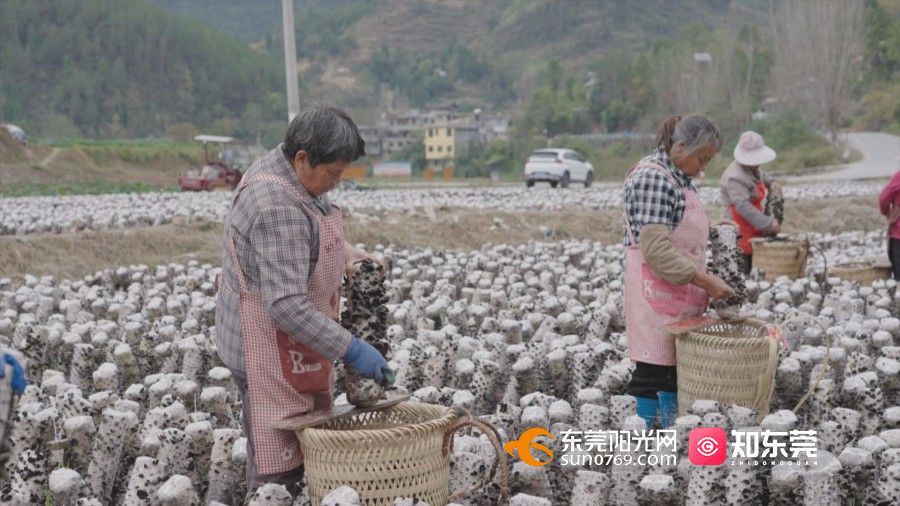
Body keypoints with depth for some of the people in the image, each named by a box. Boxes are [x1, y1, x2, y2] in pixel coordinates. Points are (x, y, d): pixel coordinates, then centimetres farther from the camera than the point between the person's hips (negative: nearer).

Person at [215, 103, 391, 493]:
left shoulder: (281, 168, 3)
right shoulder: (279, 208, -28)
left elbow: (313, 235, 20)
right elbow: (286, 306, -32)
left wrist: (350, 257, 3)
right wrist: (349, 349, -28)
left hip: (287, 344, 10)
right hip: (271, 347, -10)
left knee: (300, 451, 15)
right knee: (279, 465, -4)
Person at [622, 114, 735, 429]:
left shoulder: (679, 178, 15)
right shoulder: (653, 178, -16)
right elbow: (656, 249, -23)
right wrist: (704, 281, -22)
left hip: (680, 299, 10)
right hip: (657, 295, -10)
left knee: (677, 372, 11)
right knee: (654, 373, -5)